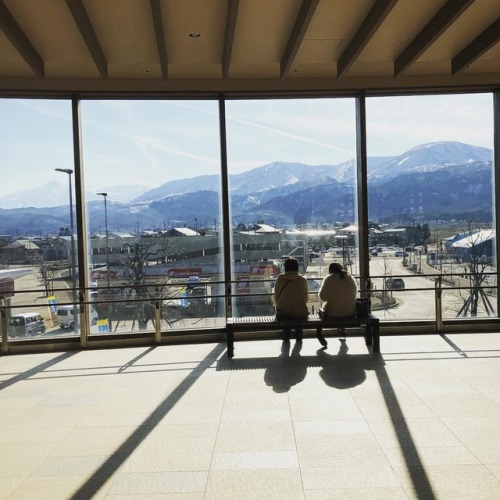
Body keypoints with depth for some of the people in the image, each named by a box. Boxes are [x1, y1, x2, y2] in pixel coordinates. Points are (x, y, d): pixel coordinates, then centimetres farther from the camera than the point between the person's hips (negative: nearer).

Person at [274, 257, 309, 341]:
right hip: (300, 313, 0)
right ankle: (299, 336, 38)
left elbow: (276, 298, 0)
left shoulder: (279, 279, -6)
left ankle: (286, 336, 38)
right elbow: (306, 298, 5)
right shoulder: (303, 280, -6)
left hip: (283, 313, 0)